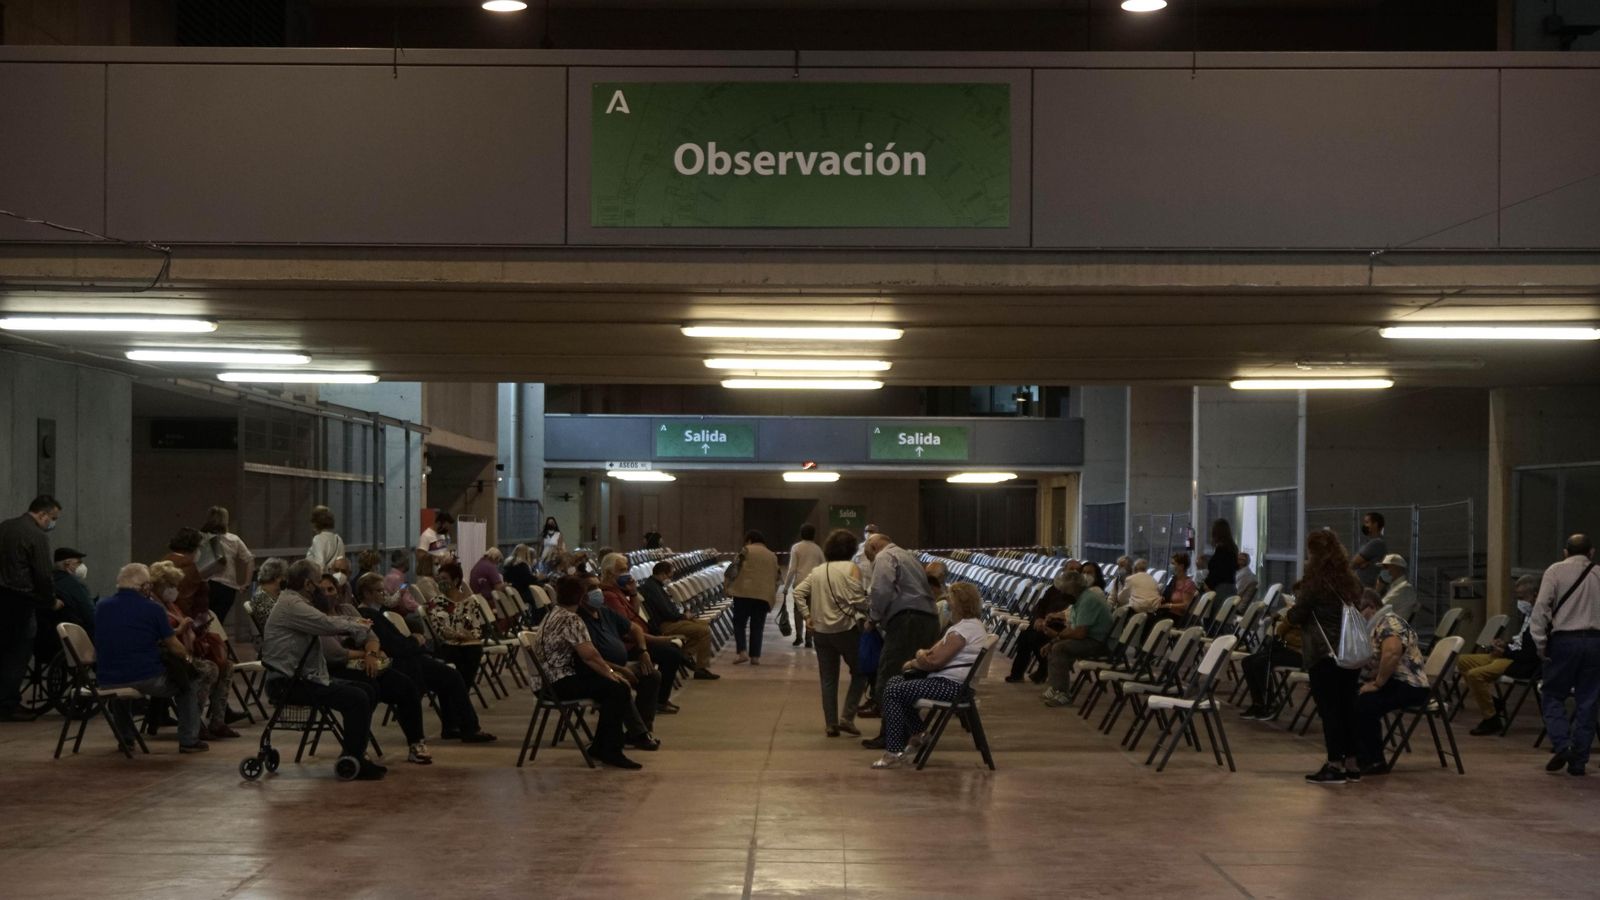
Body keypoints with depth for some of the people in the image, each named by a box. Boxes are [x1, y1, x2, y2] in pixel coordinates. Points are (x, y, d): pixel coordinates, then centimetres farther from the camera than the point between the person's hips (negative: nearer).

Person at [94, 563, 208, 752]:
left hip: (106, 682, 5)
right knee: (188, 683, 21)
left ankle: (124, 737, 39)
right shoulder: (152, 608, -8)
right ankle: (188, 740, 16)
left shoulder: (101, 607, 7)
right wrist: (188, 657, 22)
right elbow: (175, 648, -2)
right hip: (146, 679, -4)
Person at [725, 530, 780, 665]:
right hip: (764, 596, 4)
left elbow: (734, 569, -5)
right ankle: (755, 657, 2)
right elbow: (777, 579, 18)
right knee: (757, 627, 8)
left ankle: (742, 653, -11)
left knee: (739, 624, 3)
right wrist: (772, 595, 24)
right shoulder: (772, 556, 18)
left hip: (744, 593, -4)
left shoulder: (746, 551, 3)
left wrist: (729, 587, 1)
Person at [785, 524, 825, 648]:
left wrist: (786, 586, -2)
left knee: (798, 609, 11)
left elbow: (792, 569, -7)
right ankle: (808, 639, 3)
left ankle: (799, 636, 1)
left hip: (800, 583, -2)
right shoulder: (817, 549, 7)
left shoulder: (796, 548, -2)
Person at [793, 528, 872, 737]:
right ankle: (847, 717, -1)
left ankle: (831, 724, 8)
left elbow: (798, 593, 3)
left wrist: (807, 616, 5)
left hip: (820, 631, 5)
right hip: (846, 629, -5)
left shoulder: (817, 571, 10)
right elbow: (857, 600, -16)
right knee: (860, 673, 10)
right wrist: (868, 615, -2)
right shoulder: (851, 569, -7)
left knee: (828, 679, 10)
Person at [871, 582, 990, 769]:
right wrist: (923, 654, -1)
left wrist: (915, 661, -1)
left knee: (893, 692, -12)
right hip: (952, 682, 11)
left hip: (951, 686, -11)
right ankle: (918, 733, 16)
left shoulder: (965, 628, -18)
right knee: (894, 682, 15)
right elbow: (937, 651, 20)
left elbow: (935, 661, -20)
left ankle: (894, 752, -13)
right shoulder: (972, 624, 18)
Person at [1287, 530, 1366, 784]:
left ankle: (1335, 765, -4)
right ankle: (1350, 763, 14)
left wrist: (1287, 613, 16)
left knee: (1328, 708, -3)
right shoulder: (1349, 580, 10)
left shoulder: (1315, 581, -11)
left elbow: (1297, 615, -7)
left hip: (1324, 654, -7)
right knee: (1347, 706, 11)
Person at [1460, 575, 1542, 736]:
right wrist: (1506, 646, 5)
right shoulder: (1528, 614, 12)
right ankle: (1493, 705, 10)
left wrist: (1506, 652, -13)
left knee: (1475, 674, -27)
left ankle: (1492, 721, -12)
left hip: (1523, 665, -11)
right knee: (1463, 661, 12)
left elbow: (1531, 654, -23)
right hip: (1511, 657, 11)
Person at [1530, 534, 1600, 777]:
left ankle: (1561, 746, -12)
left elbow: (1541, 607, -8)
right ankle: (1578, 760, 7)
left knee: (1553, 696, 8)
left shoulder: (1556, 571, 1)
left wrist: (1540, 643, -4)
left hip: (1564, 640, -2)